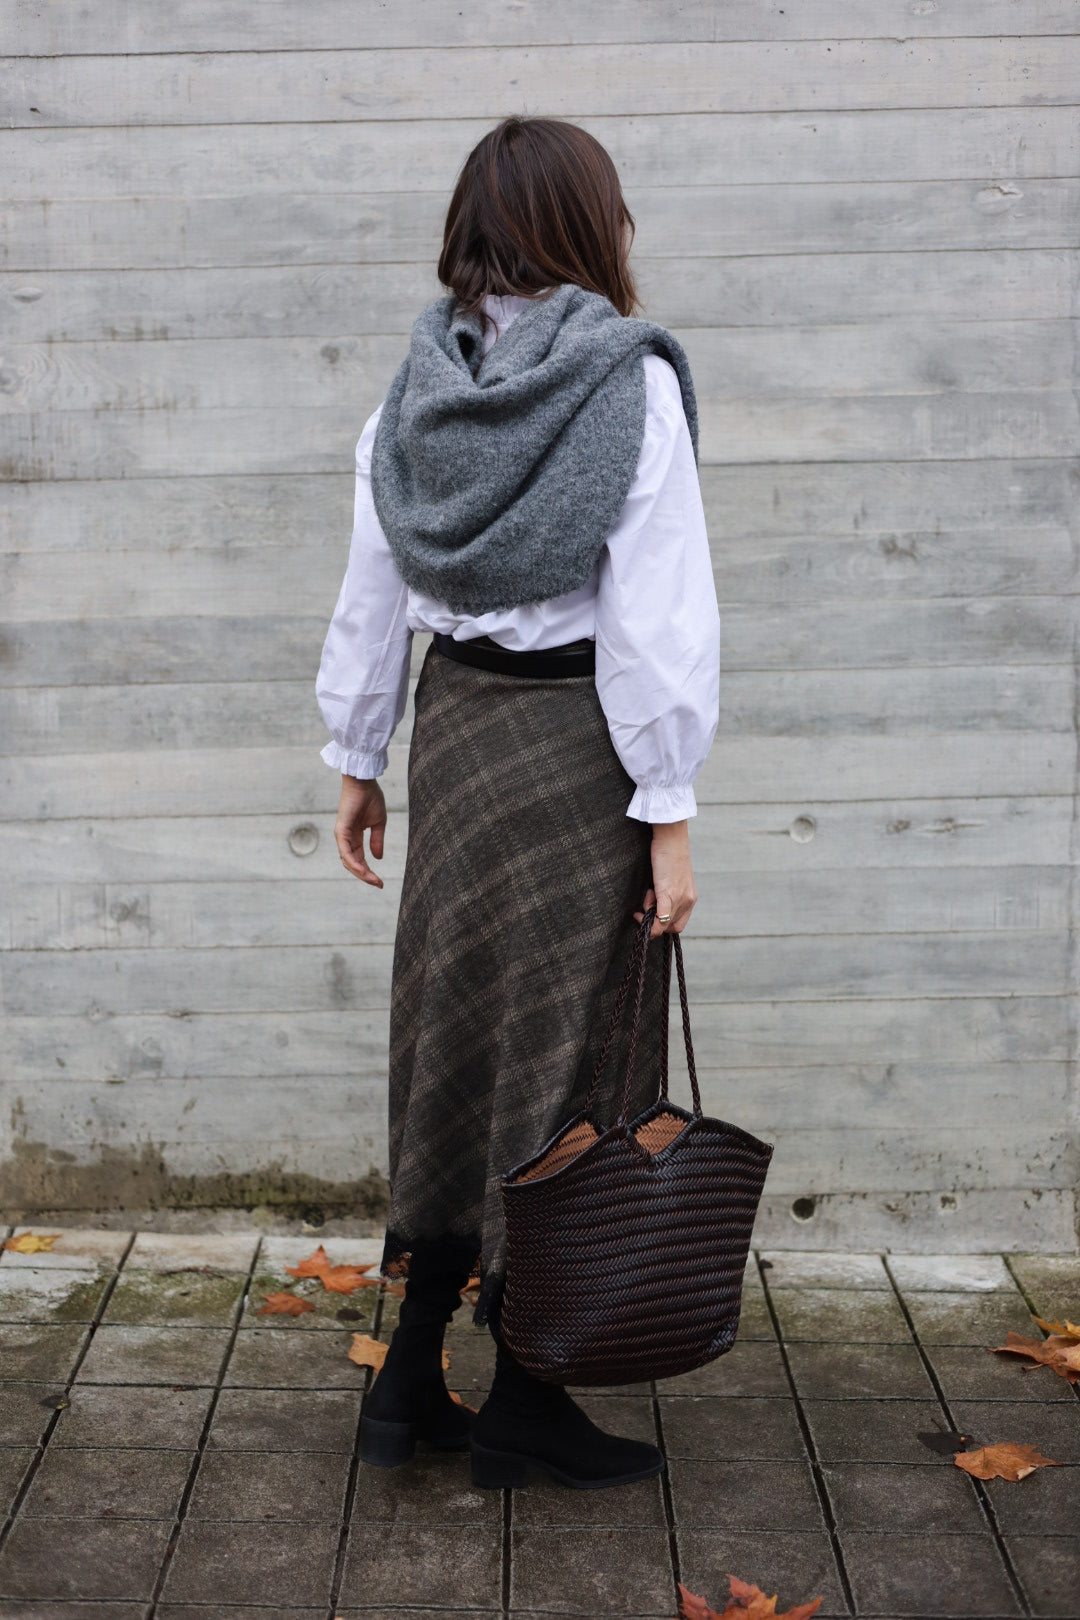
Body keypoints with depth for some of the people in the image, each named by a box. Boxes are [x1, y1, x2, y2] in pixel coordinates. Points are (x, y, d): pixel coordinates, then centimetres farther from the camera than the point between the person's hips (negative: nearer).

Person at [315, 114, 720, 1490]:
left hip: (456, 725, 6)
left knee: (456, 1037, 14)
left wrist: (358, 762, 17)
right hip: (576, 740, -5)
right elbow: (656, 615, -15)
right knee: (564, 1058, 4)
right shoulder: (629, 383, -11)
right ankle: (524, 1401, 14)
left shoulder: (417, 390, 4)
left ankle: (410, 1381, 22)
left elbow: (371, 597, 8)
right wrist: (669, 809, -12)